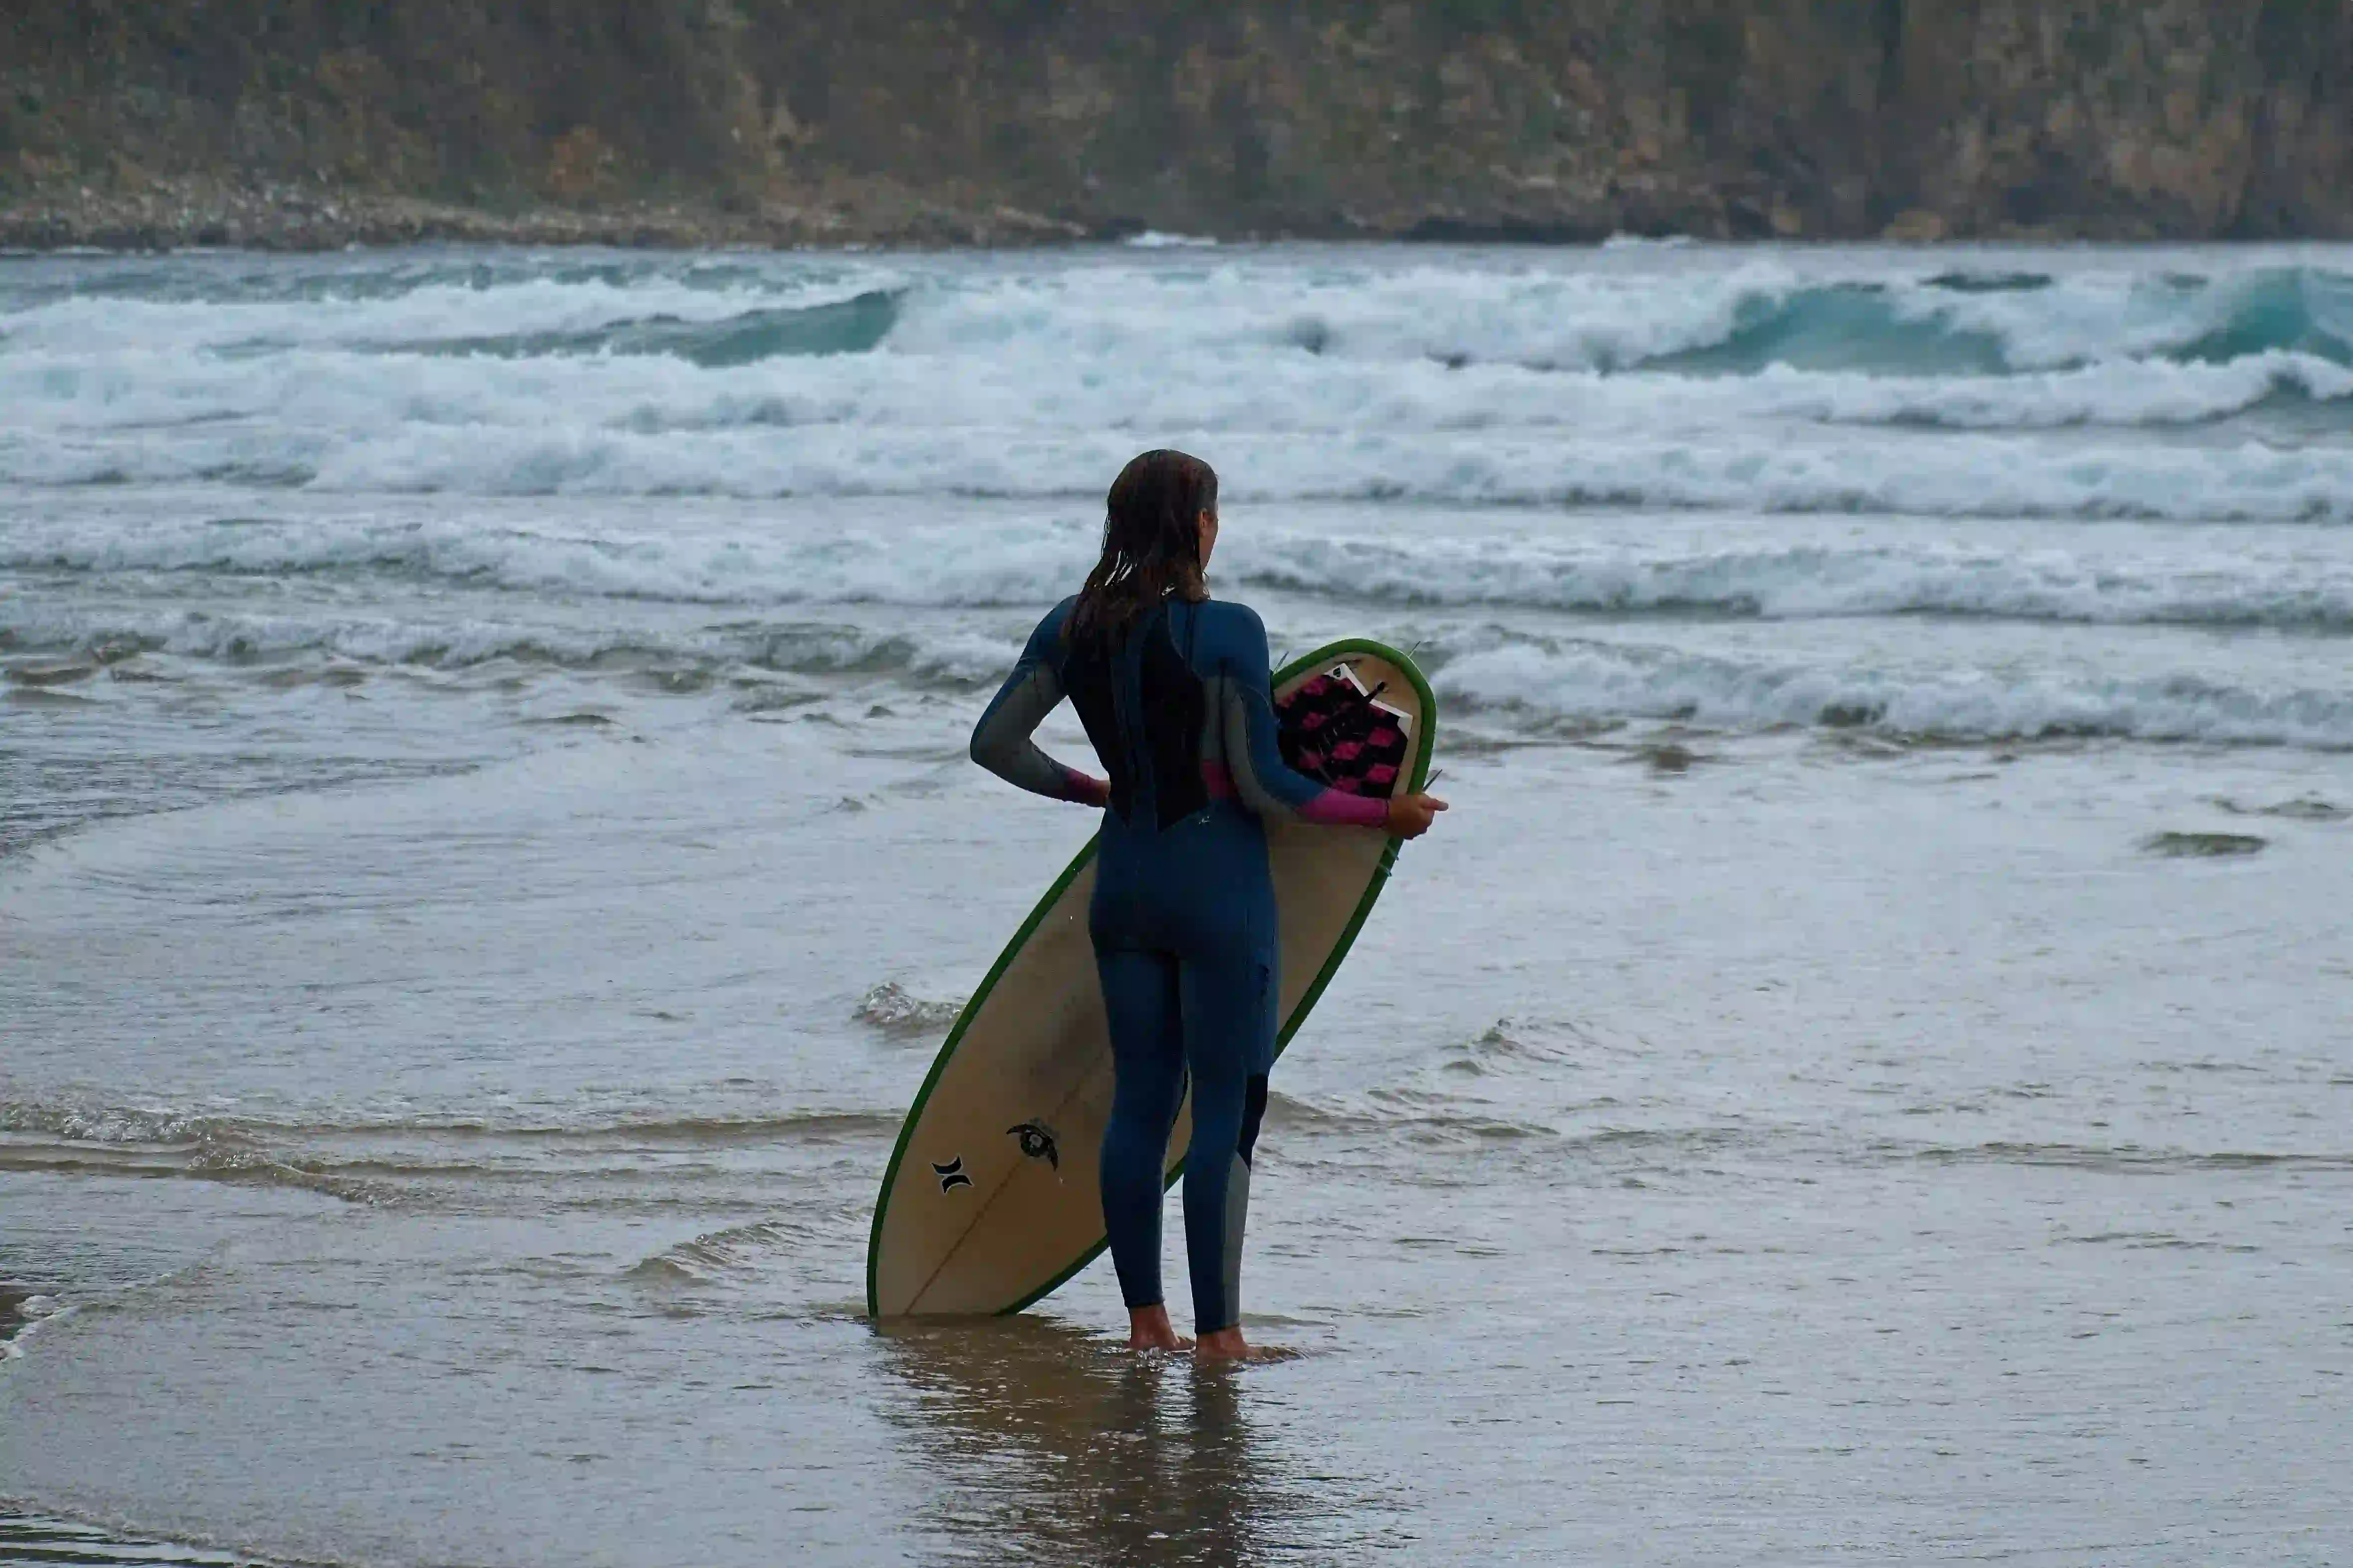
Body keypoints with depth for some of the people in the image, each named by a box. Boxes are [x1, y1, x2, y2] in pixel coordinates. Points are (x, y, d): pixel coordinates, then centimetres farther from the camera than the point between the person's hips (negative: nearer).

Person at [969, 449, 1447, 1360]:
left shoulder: (1075, 627, 3)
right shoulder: (1227, 634, -15)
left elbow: (996, 743, 8)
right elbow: (1263, 786, -15)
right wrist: (1383, 813, -4)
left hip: (1125, 883, 6)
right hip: (1217, 886, -6)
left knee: (1139, 1098, 12)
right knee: (1226, 1106, -1)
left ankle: (1144, 1320, 14)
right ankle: (1217, 1334, -1)